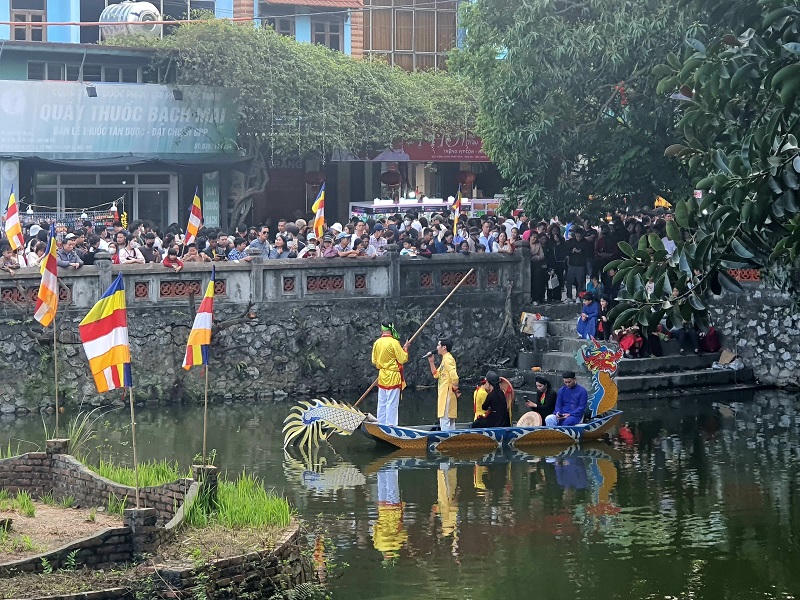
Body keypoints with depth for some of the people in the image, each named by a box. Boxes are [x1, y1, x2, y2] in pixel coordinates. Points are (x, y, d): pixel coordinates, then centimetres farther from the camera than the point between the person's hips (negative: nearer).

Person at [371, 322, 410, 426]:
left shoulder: (377, 343, 3)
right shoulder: (394, 342, -16)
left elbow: (374, 362, 10)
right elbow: (403, 359, -14)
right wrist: (405, 348, 2)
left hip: (382, 378, 6)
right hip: (393, 378, -6)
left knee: (382, 404, 12)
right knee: (392, 404, -3)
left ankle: (381, 425, 17)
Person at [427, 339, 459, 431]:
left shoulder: (448, 359, -13)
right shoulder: (444, 359, 18)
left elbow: (454, 375, -23)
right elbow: (436, 374, 21)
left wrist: (455, 388, -15)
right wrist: (431, 362, 12)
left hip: (448, 394, -10)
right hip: (443, 394, 10)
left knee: (445, 419, -12)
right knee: (450, 420, 12)